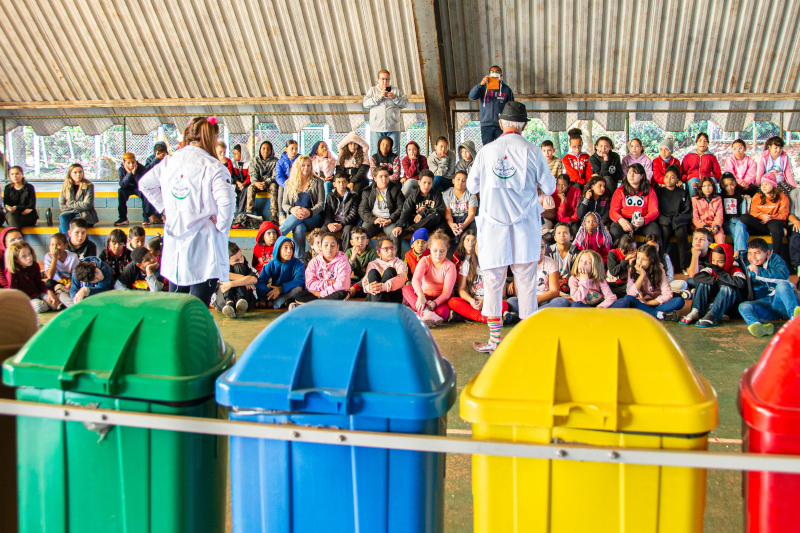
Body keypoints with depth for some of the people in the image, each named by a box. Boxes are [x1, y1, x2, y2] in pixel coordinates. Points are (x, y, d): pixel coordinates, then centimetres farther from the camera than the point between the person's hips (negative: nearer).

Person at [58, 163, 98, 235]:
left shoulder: (88, 186, -1)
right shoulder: (65, 187, 9)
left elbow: (88, 205, -10)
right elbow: (61, 206, 3)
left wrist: (71, 204, -5)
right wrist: (79, 206, -8)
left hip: (85, 216, -4)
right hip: (70, 214, 4)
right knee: (63, 218, -32)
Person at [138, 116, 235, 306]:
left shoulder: (169, 162, 6)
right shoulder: (213, 167, -13)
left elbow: (144, 184, 19)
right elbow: (226, 200, -25)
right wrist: (221, 225, -10)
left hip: (174, 236, 6)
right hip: (203, 240, -6)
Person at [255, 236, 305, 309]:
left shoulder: (297, 263, -5)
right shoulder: (271, 264, -2)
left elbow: (300, 281, -22)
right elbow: (259, 282, -12)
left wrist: (280, 289, -32)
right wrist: (268, 292, -35)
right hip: (274, 294, 1)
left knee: (298, 289, -34)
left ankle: (270, 304, -24)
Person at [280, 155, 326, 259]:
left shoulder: (317, 182, 9)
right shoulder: (289, 183, 14)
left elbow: (321, 203, -1)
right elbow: (285, 205, 9)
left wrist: (309, 212, -23)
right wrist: (292, 209, -18)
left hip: (313, 218, 0)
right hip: (294, 217, 0)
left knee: (298, 218, -37)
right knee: (299, 229, -37)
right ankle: (300, 259, -34)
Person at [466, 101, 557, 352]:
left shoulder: (487, 151, -2)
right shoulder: (532, 151, -4)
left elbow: (472, 186, 7)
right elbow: (549, 187, 3)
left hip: (494, 225, 0)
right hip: (526, 227, 0)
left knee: (493, 282, 7)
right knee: (526, 283, 7)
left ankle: (494, 340, 11)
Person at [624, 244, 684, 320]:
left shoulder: (659, 271, -5)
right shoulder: (633, 270, -6)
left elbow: (668, 295, -13)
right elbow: (631, 293, -18)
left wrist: (647, 303, -19)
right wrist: (642, 275, -23)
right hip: (640, 303, -1)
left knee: (680, 301, -22)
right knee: (628, 298, -33)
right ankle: (660, 314, -34)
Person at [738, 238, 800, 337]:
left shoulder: (774, 259, 3)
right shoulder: (747, 265, 14)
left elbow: (784, 275, -17)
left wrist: (759, 272, -16)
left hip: (780, 302, -3)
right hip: (764, 305, 3)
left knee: (782, 285, -30)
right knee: (743, 306, -24)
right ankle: (759, 327, -57)